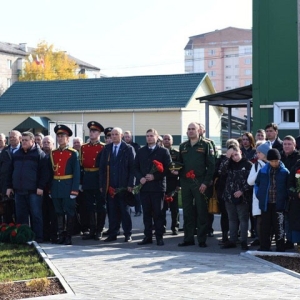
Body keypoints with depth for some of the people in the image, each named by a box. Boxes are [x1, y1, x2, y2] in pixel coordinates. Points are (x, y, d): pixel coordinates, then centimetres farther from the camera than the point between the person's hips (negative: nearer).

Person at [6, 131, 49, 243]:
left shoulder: (39, 154, -2)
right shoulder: (17, 154, 15)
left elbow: (44, 172, -7)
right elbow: (11, 171, 17)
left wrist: (41, 187, -13)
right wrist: (9, 186, 11)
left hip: (33, 191, -5)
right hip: (19, 190, 5)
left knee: (36, 215, -4)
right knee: (21, 216, 8)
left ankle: (38, 237, 0)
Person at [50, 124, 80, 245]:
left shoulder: (73, 153, -4)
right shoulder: (53, 153, 10)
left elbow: (76, 173, -8)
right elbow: (51, 172, 10)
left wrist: (74, 190, -14)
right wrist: (50, 189, 5)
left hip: (68, 187, -5)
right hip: (56, 187, 5)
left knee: (69, 212, 1)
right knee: (59, 212, 10)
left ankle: (68, 237, 7)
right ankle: (60, 236, 16)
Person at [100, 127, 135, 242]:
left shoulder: (128, 149, 1)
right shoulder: (107, 149, 11)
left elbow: (132, 167, -3)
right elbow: (102, 167, 9)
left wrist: (130, 184, -10)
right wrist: (102, 184, 4)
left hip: (123, 186, -3)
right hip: (110, 186, 3)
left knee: (125, 210, 4)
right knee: (112, 211, 4)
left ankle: (128, 235, 9)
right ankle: (112, 234, 10)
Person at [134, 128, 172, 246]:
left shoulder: (163, 151, 3)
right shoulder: (141, 151, 14)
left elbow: (168, 168, -3)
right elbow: (136, 167, 14)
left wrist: (155, 176, -13)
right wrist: (140, 178, -5)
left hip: (157, 186, -3)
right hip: (144, 186, 3)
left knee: (158, 213, -2)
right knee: (146, 213, 5)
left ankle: (159, 237, 3)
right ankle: (148, 236, 9)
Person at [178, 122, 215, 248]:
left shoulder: (206, 145, 1)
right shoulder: (183, 146, 16)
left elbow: (211, 165, -4)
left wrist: (206, 182, -12)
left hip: (199, 183, -5)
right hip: (185, 183, 5)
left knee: (201, 212, -1)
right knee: (187, 212, 7)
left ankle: (202, 239, 4)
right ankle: (188, 238, 14)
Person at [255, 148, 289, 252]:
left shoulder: (284, 172, -2)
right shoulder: (263, 171, 4)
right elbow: (257, 184, 16)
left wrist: (284, 197, -2)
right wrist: (259, 195, 7)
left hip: (279, 204, -2)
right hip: (265, 204, 2)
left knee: (278, 227, -1)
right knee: (265, 227, 7)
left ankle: (280, 249, 6)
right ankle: (264, 248, 14)